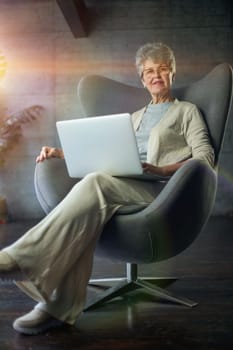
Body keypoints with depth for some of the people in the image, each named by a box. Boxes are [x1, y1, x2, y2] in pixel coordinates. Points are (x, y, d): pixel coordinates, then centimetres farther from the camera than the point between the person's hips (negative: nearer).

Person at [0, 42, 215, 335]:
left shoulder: (187, 110, 18)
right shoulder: (135, 117, 34)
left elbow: (205, 157, 4)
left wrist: (162, 169, -14)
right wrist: (61, 153, 13)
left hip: (161, 190, -4)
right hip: (124, 188, 4)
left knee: (95, 183, -35)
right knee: (88, 209, -33)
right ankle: (59, 306, -36)